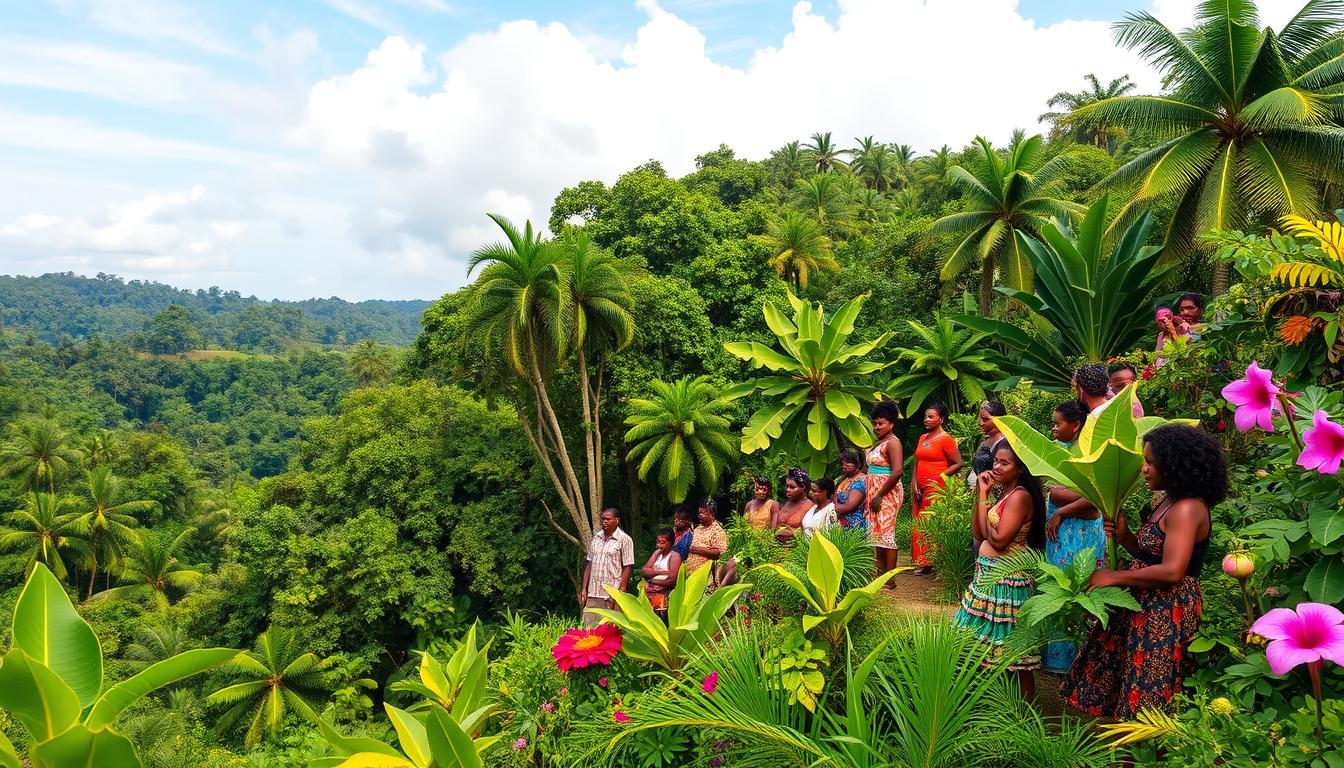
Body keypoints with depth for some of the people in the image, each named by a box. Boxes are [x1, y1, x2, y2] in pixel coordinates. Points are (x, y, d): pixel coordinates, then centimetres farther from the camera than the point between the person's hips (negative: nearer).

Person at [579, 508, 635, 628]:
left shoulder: (624, 540, -4)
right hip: (593, 594, 5)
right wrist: (584, 589, 9)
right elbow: (589, 564, 15)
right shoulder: (596, 537, 13)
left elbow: (627, 568, -7)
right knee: (589, 630, 3)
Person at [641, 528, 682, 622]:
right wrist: (660, 572, -11)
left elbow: (672, 580, -14)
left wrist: (653, 580, -5)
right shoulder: (657, 553, 16)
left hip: (664, 597, -6)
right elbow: (643, 571, 4)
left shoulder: (674, 556, -3)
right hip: (649, 595, 6)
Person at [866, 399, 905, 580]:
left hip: (887, 493, -9)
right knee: (877, 532, 12)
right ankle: (881, 573, 20)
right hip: (875, 493, 9)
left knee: (885, 532, -8)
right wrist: (872, 496, 13)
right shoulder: (878, 443, 16)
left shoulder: (892, 442, -13)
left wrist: (879, 496, -20)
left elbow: (897, 472, -23)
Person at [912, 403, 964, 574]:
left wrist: (940, 477, -10)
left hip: (936, 488, -7)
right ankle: (922, 562, 14)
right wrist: (915, 485, 7)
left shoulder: (946, 439, -6)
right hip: (920, 489, 8)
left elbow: (958, 463, -9)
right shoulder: (922, 438, 16)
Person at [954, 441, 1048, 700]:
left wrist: (984, 498, -10)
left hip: (1007, 579, -10)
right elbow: (979, 533, 7)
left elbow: (998, 540, -23)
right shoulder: (1005, 494, 12)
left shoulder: (1020, 496, -17)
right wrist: (981, 494, 1)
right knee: (998, 652, 17)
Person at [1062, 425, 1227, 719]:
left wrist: (1113, 577, -19)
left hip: (1168, 612, -10)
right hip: (1146, 605, 10)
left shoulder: (1186, 508, -19)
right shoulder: (1165, 502, 12)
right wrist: (1124, 536, -2)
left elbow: (1172, 571, -27)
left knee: (1147, 691, 2)